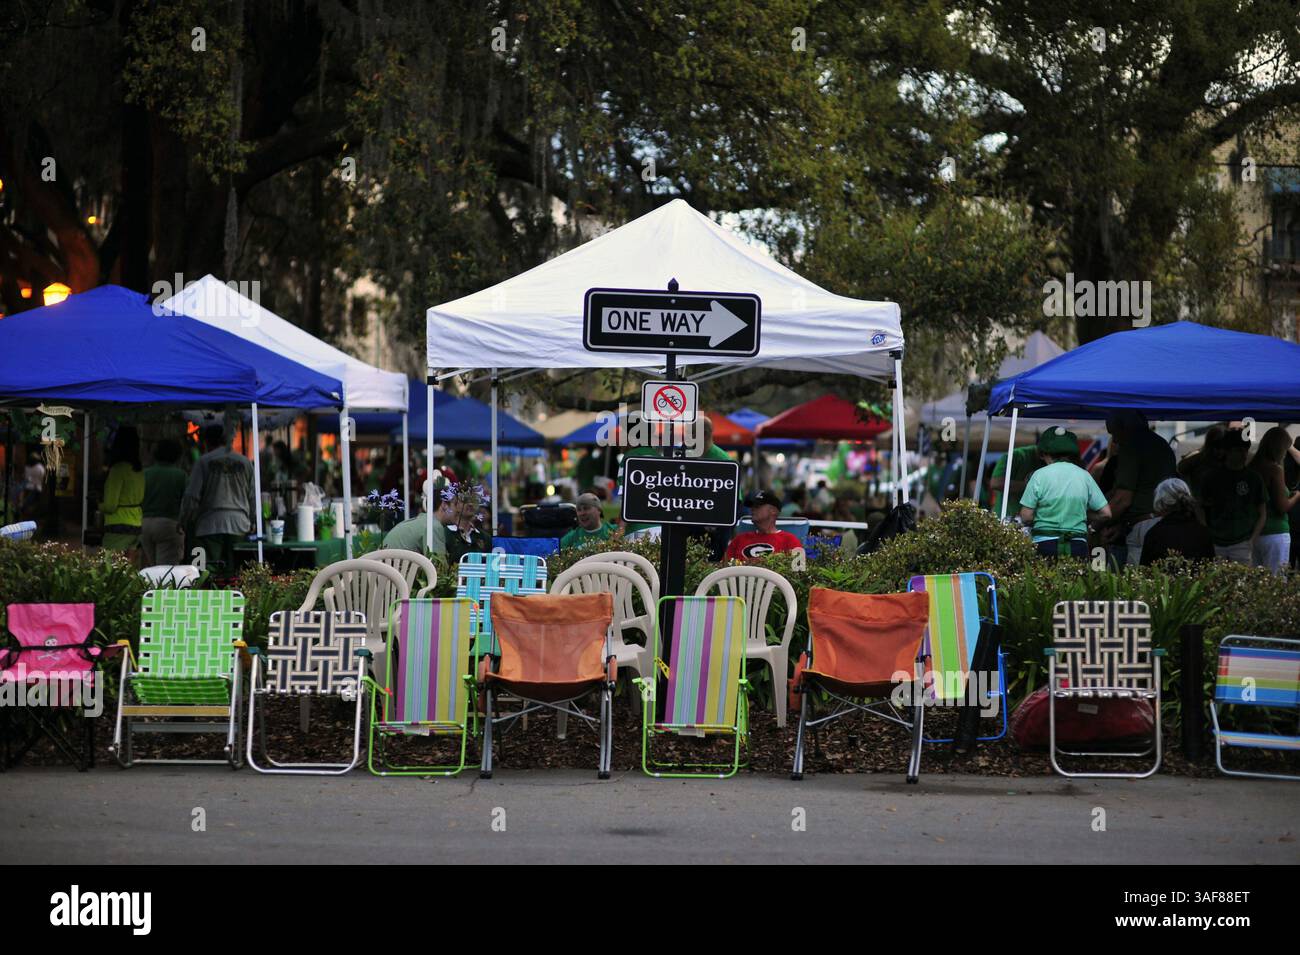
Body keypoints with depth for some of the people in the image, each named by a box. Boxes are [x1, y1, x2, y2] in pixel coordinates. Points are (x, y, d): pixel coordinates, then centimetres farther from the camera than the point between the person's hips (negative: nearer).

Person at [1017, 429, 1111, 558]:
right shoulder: (1084, 475, 5)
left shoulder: (1040, 475, -3)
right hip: (1077, 546, 2)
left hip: (1045, 545, -2)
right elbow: (1106, 513, 6)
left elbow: (1026, 517, -4)